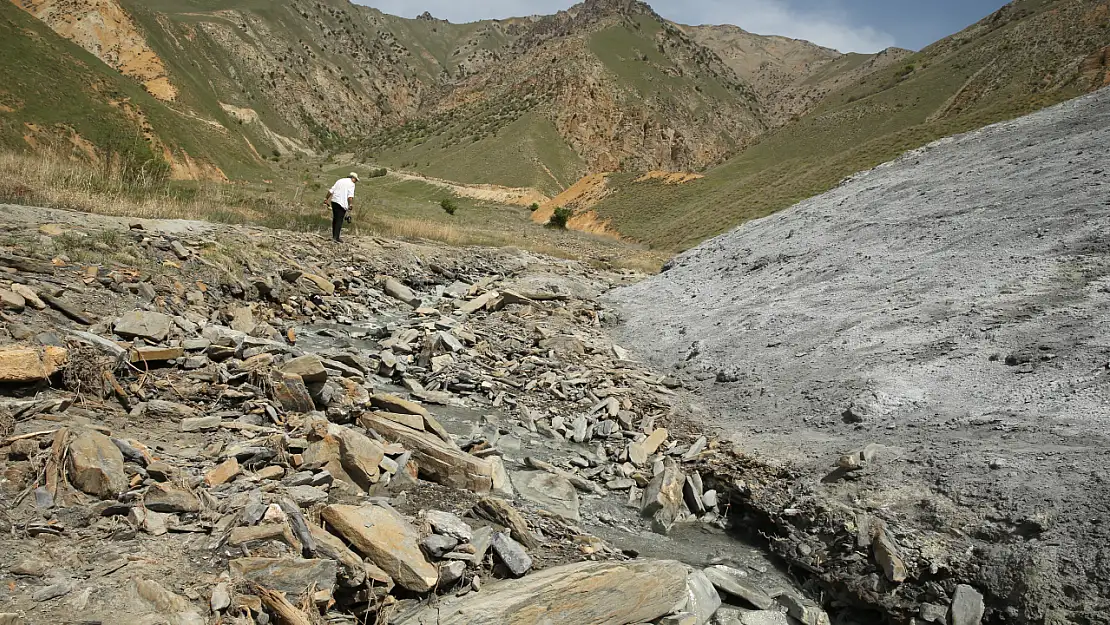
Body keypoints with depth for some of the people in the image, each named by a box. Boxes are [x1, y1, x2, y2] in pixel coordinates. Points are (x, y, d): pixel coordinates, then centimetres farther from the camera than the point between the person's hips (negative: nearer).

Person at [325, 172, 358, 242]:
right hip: (342, 203, -7)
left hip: (334, 201, 7)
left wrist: (327, 199, 23)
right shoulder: (351, 184, -2)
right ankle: (336, 237, -9)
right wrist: (351, 204, -19)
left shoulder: (340, 180, 19)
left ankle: (334, 235, 22)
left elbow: (331, 191, 18)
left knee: (335, 218, 15)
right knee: (339, 220, -5)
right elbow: (350, 196, -15)